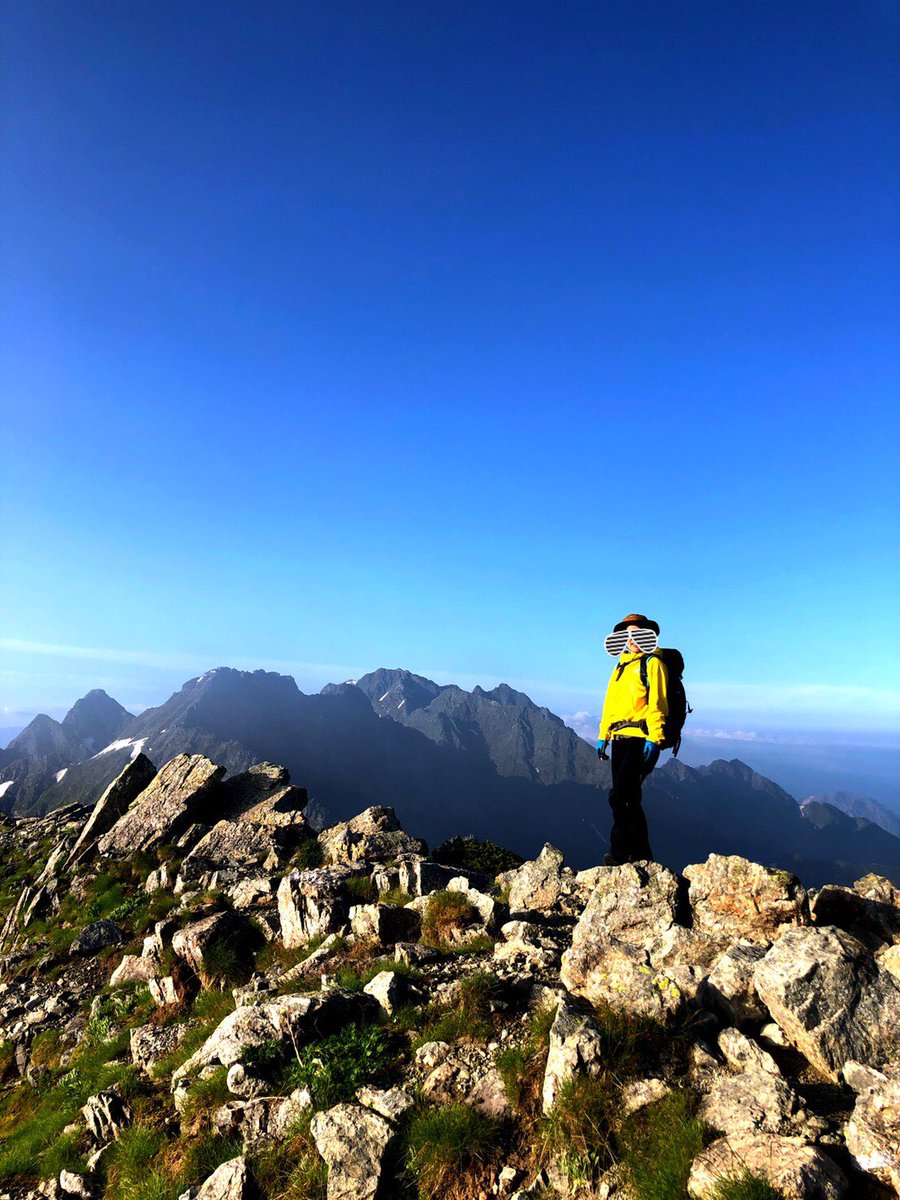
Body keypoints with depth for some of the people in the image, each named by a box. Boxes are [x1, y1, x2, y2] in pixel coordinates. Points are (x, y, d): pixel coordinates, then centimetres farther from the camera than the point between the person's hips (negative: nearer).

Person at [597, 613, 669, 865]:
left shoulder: (652, 663, 0)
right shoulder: (621, 665, 22)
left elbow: (657, 703, -10)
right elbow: (610, 703, 22)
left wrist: (654, 739, -19)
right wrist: (603, 735, 17)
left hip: (641, 739, -8)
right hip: (620, 740, 8)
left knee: (620, 796, -15)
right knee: (629, 798, 11)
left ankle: (620, 851, -4)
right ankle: (641, 854, 20)